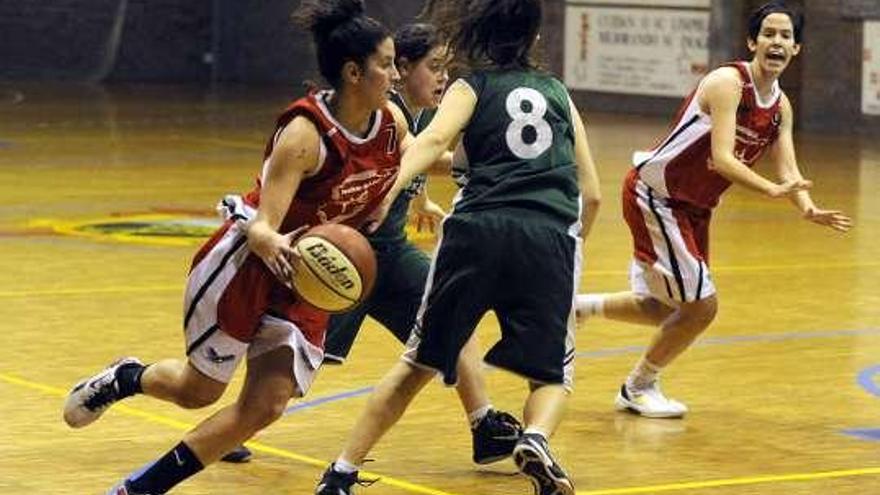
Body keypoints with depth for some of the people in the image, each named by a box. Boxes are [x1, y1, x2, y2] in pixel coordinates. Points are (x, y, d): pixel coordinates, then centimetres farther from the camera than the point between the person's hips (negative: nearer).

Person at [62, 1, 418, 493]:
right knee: (198, 390, 10)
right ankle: (124, 379, 43)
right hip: (244, 264, -6)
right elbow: (262, 227, -32)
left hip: (307, 274, 6)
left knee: (265, 405, -7)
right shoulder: (306, 133, -28)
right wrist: (274, 245, -52)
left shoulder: (390, 120, -8)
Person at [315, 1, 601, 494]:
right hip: (551, 239, 1)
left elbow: (433, 140, -8)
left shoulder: (471, 88, 16)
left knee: (420, 361, 16)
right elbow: (592, 196, 21)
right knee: (552, 375, 15)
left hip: (477, 231, 0)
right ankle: (536, 439, -17)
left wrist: (388, 191, -23)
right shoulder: (558, 93, 24)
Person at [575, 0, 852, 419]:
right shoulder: (728, 83, -22)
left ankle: (579, 306, 33)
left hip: (693, 207, 9)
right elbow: (721, 158, -31)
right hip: (653, 193, -9)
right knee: (701, 305, -9)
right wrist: (771, 190, -43)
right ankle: (638, 388, 12)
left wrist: (807, 208, -23)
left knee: (668, 309, 16)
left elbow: (787, 169, -3)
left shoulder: (781, 107, 3)